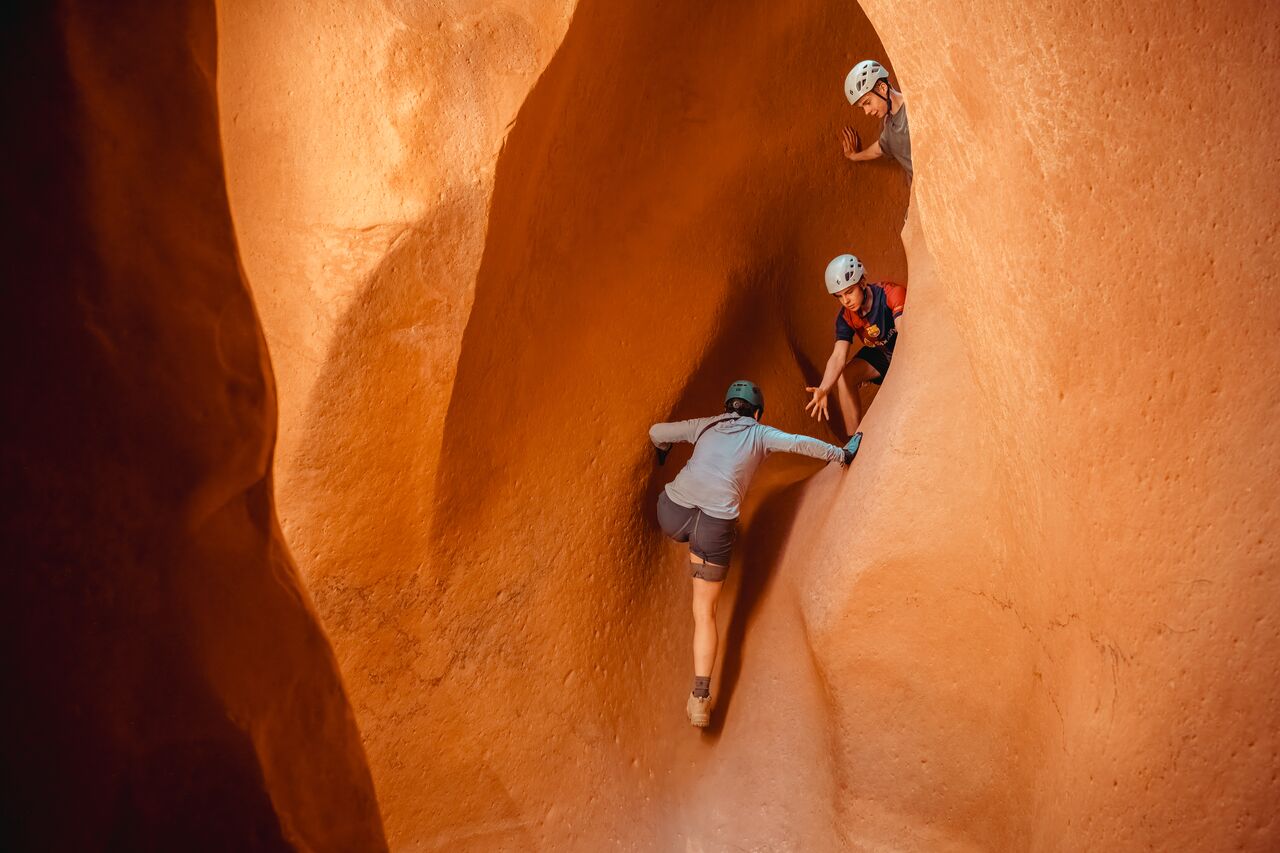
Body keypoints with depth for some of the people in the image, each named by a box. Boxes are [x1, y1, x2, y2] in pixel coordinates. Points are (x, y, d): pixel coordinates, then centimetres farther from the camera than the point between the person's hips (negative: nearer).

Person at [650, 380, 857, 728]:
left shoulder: (706, 426, 23)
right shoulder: (759, 434, 19)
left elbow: (656, 431, 25)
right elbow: (801, 444, 11)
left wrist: (662, 450, 47)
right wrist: (841, 454, 26)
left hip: (673, 514, 1)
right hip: (715, 525, -1)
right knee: (705, 613, 6)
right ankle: (700, 698, 1)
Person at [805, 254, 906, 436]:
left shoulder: (892, 294, -30)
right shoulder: (845, 316, -16)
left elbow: (904, 333, -43)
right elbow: (838, 355, -26)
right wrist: (823, 390, -45)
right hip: (880, 352, 4)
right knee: (843, 378, -16)